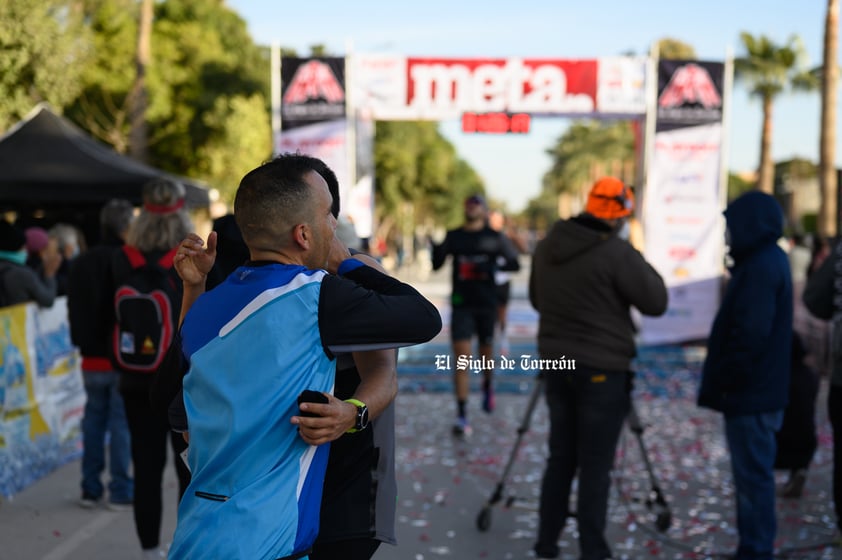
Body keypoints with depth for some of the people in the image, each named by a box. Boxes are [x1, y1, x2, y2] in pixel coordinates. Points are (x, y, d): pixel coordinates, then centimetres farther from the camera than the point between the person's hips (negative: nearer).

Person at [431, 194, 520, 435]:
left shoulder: (494, 237, 1)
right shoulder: (453, 236, 6)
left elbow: (514, 263, 1)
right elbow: (437, 264, 3)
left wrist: (493, 267, -19)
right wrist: (435, 251, -20)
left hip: (486, 303, 0)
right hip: (461, 304, 0)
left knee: (486, 351, 14)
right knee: (461, 356, -9)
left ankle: (488, 386, 48)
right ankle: (462, 416, -11)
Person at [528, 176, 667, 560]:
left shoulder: (546, 247, 5)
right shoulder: (617, 252, -16)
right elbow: (656, 303, -9)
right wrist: (642, 266, 4)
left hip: (556, 363, 6)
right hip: (601, 370, -6)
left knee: (561, 457, 15)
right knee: (595, 465, 0)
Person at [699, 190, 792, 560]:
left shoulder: (761, 268, -18)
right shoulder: (768, 260, 15)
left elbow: (751, 333, -25)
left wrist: (726, 380, -16)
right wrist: (725, 380, 20)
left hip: (750, 395, -11)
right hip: (755, 391, 11)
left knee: (753, 474, -5)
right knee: (751, 474, 16)